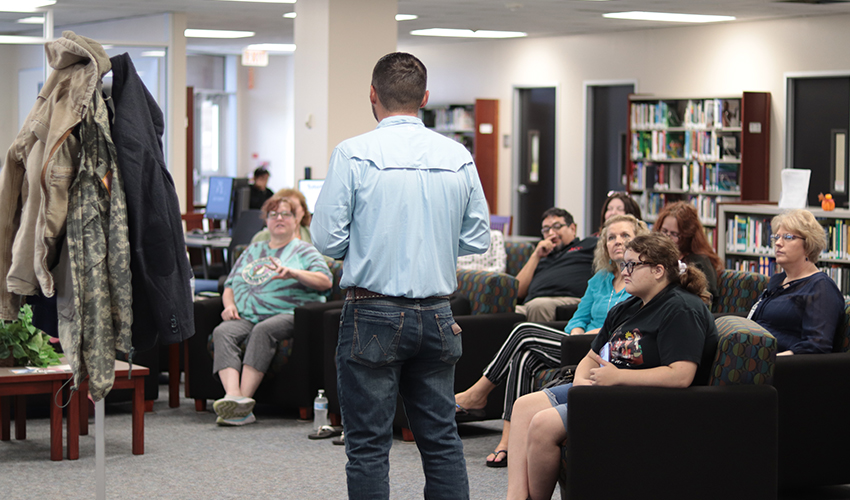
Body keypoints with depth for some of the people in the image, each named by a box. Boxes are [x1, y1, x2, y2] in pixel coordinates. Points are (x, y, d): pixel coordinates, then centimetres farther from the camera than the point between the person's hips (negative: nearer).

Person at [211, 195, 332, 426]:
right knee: (222, 332, -29)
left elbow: (325, 281, -2)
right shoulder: (253, 250, 29)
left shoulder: (303, 250, 14)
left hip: (286, 314, -4)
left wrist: (293, 273, -17)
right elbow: (230, 285, 29)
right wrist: (229, 304, 6)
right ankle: (232, 397, -47)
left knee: (263, 330, -37)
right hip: (245, 317, 4)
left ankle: (244, 399, -42)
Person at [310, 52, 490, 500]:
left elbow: (327, 239, -9)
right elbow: (477, 240, 8)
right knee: (441, 439, 11)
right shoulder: (459, 158, 2)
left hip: (374, 315, -4)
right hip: (437, 315, 4)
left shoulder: (353, 154, -9)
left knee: (368, 444, 2)